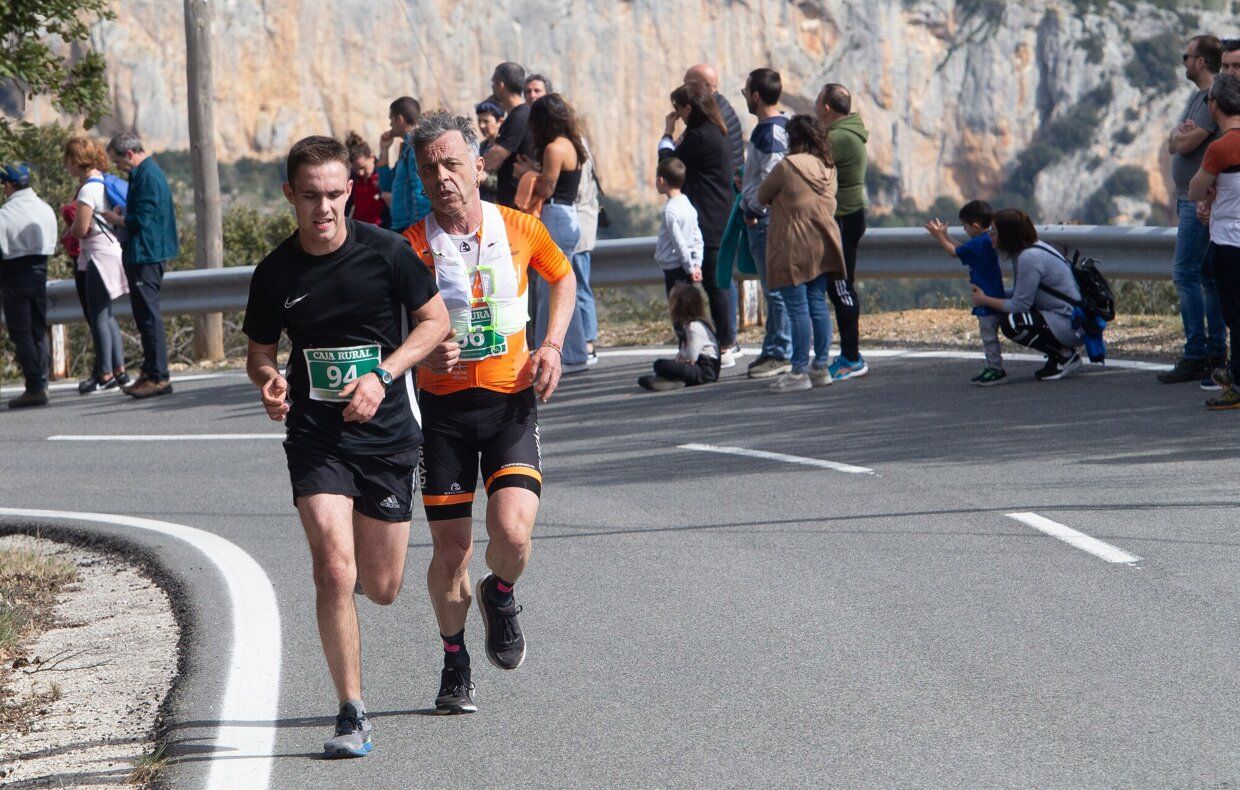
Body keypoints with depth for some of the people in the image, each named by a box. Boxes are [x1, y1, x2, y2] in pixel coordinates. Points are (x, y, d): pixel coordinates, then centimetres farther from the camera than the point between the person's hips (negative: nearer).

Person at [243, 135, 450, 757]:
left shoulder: (386, 252, -7)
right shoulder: (275, 274, -3)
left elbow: (435, 320, 3)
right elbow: (259, 352, 11)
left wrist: (382, 375, -11)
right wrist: (269, 381, -13)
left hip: (387, 432, 0)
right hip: (314, 434, 0)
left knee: (381, 588, 7)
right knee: (334, 571, -17)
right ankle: (352, 715, -9)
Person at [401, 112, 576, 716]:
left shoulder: (519, 229, 0)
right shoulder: (411, 246, -5)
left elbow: (563, 277, 19)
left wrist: (552, 345, 5)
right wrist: (423, 353, -21)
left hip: (512, 401, 0)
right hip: (444, 410, 0)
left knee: (513, 534, -18)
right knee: (451, 549, 2)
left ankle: (499, 596, 18)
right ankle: (454, 663, 26)